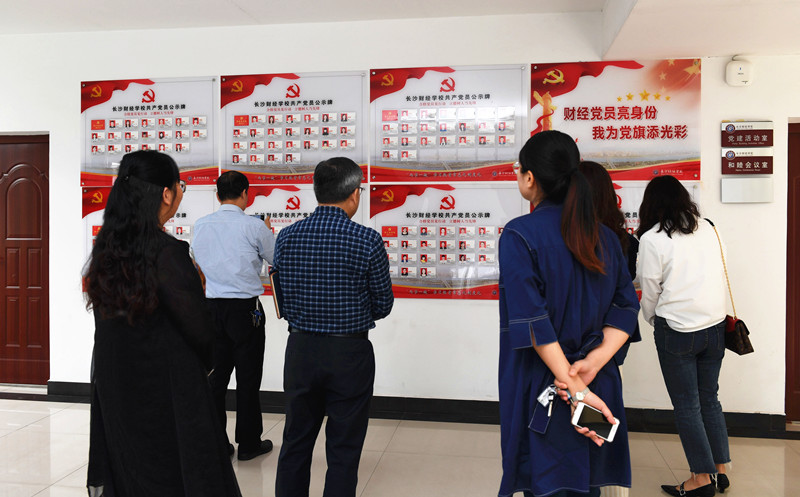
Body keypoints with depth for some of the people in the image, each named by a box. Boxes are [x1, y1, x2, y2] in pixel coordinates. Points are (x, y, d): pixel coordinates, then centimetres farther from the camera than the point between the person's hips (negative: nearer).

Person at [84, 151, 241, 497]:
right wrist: (206, 364, 2)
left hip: (112, 389, 7)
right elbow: (198, 329, -19)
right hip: (167, 391, -7)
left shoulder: (105, 246, -2)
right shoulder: (167, 253, -24)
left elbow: (107, 319, 6)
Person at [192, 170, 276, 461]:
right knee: (248, 377, 6)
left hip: (212, 306, 4)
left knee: (216, 375, 12)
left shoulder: (201, 225, 2)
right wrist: (268, 232, 19)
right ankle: (248, 444, 17)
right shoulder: (254, 226, -10)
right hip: (245, 308, -4)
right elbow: (276, 259, 4)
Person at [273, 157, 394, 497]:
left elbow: (284, 300, 3)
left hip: (300, 350, 4)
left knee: (295, 444, 19)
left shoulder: (286, 237, -3)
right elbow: (383, 306, -5)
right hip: (350, 353, -3)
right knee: (343, 450, 10)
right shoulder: (368, 240, -14)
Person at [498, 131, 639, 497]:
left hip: (541, 392, -6)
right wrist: (594, 362, -9)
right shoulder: (604, 236, 6)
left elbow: (532, 320, -21)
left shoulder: (519, 234, -14)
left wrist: (573, 387, -19)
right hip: (599, 385, 6)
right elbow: (626, 307, 1)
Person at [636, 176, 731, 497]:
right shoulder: (707, 229, 4)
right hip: (715, 325, 6)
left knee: (686, 405, 6)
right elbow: (718, 275, 8)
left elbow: (650, 290, -3)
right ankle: (720, 470, 25)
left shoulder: (652, 239, -10)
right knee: (709, 399, 17)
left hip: (677, 330, -5)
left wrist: (652, 319, 14)